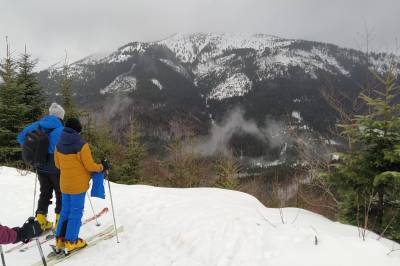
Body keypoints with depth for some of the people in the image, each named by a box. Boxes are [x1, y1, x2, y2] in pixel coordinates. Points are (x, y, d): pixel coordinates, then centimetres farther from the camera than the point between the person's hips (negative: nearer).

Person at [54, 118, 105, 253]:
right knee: (76, 213, 5)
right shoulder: (82, 145, -19)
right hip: (79, 184, -6)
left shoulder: (59, 145, 1)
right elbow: (90, 165, -16)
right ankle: (71, 242, 12)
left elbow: (57, 164, 11)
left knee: (65, 211, 18)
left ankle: (60, 240, 21)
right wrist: (100, 167, 3)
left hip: (64, 184, 6)